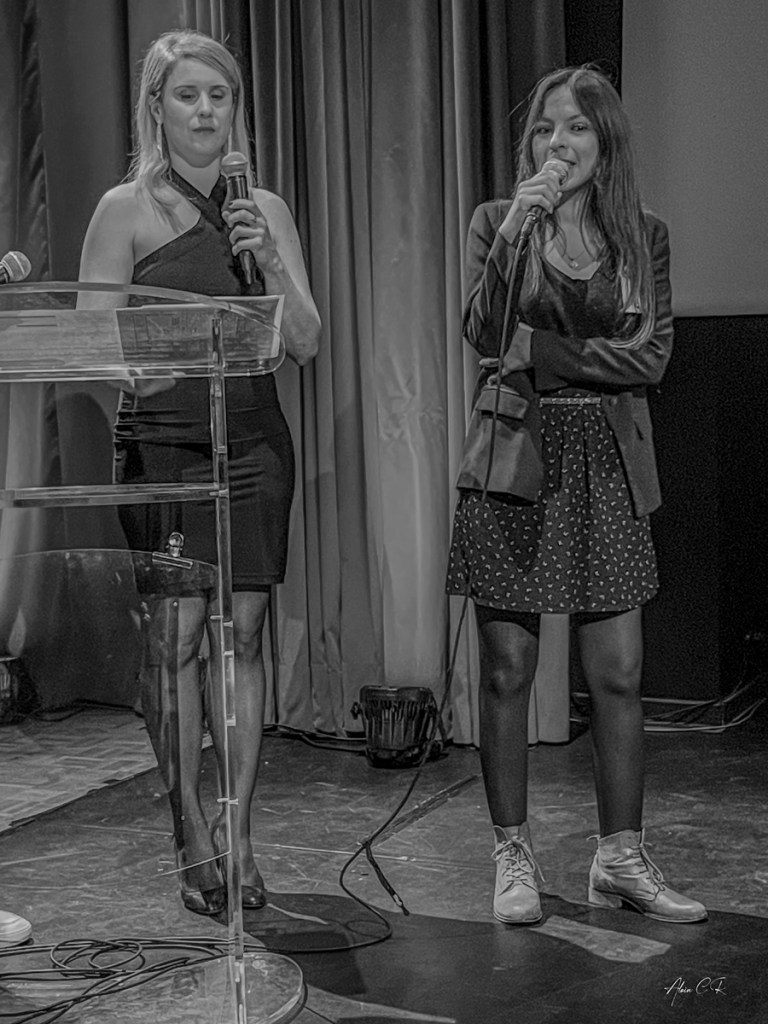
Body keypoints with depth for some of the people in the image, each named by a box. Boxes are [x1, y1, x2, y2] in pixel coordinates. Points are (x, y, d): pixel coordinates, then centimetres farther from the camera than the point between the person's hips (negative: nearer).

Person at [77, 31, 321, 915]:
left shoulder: (264, 208, 12)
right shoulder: (126, 209, 3)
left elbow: (306, 345, 7)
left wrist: (268, 262, -7)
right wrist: (134, 370, -17)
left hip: (253, 441, 3)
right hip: (163, 441, -3)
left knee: (241, 636, 2)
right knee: (178, 635, -4)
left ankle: (237, 837, 10)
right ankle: (191, 836, 8)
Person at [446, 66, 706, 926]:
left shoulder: (644, 237, 8)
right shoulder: (495, 221, 4)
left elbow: (650, 356, -3)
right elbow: (482, 331, -10)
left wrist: (538, 352, -9)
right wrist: (515, 231, -21)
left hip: (606, 466, 2)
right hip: (515, 461, -1)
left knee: (618, 675, 1)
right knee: (507, 671, 2)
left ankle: (621, 859, 14)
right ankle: (513, 856, 14)